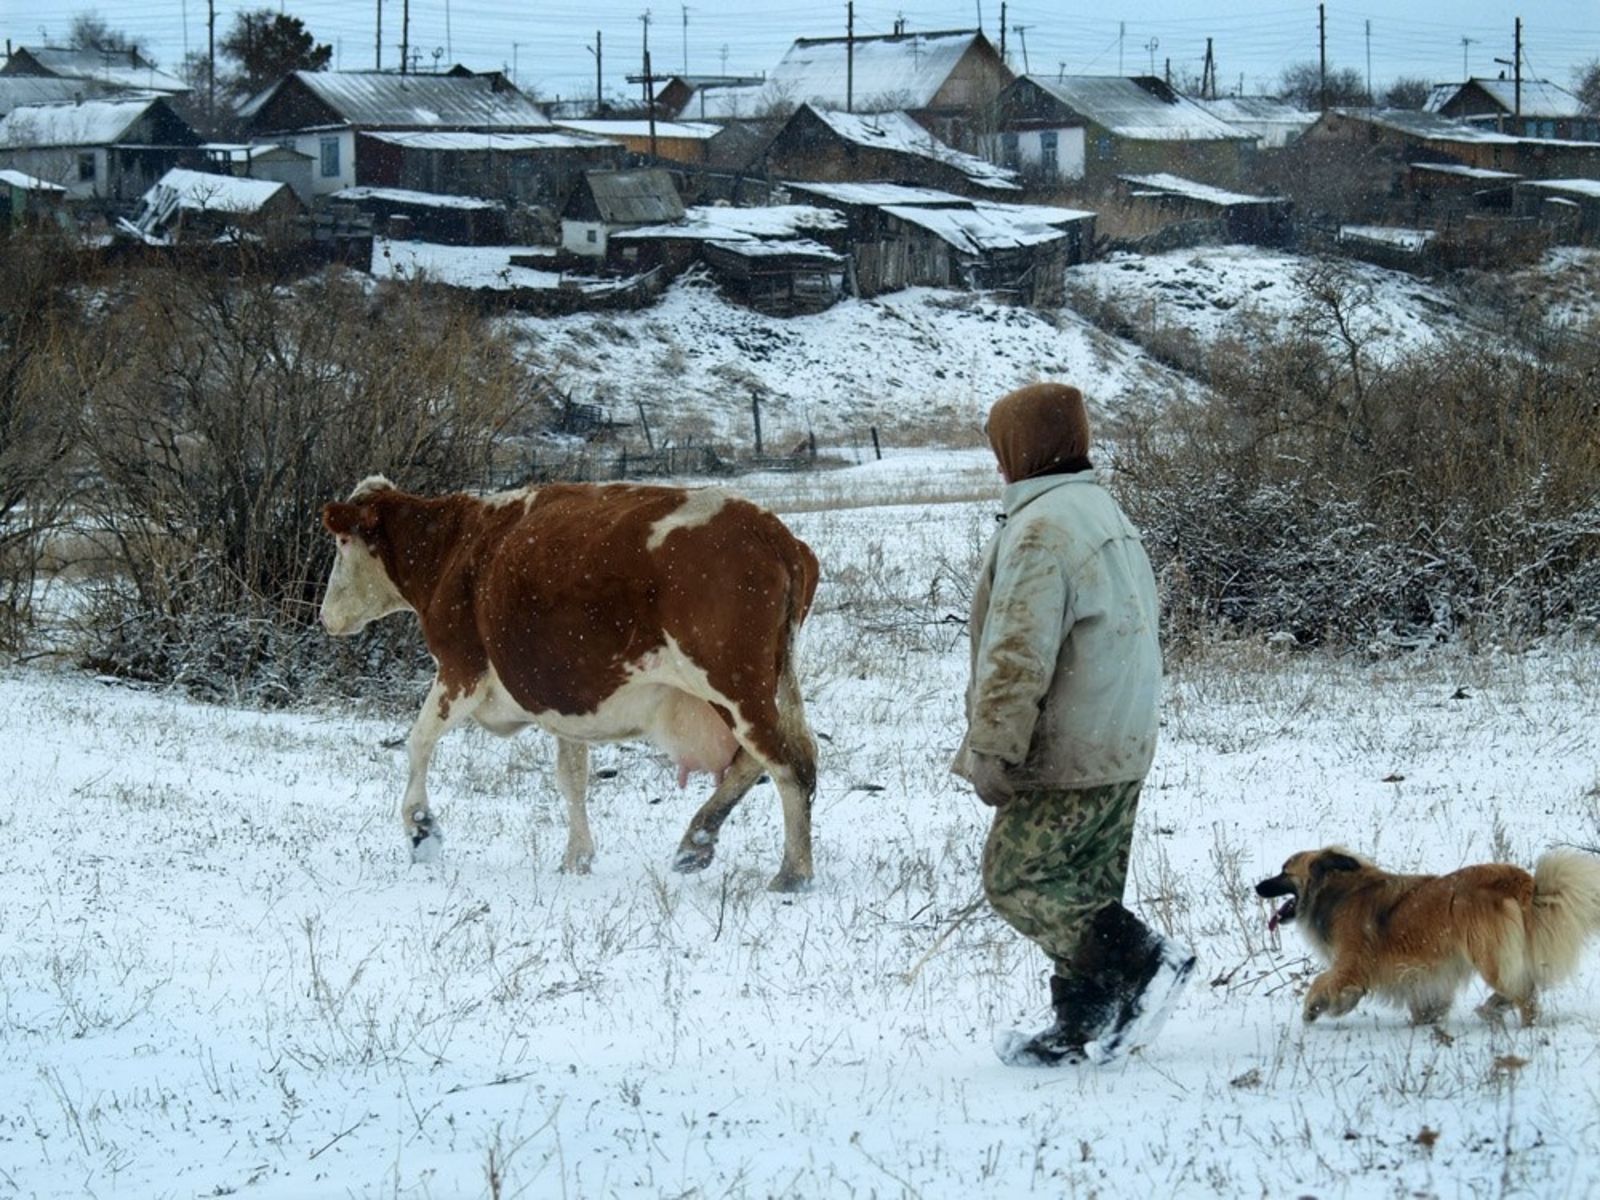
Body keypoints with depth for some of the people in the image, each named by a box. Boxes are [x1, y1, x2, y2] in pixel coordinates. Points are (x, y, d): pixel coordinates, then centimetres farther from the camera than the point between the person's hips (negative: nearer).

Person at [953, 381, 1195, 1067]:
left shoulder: (1039, 529, -17)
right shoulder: (1107, 515, 15)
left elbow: (1019, 655, -22)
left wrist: (990, 750, -17)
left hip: (1066, 758, -10)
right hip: (1123, 752, 10)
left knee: (1016, 878, -3)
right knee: (1083, 893, 13)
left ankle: (1141, 961, -12)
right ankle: (1085, 1028, 15)